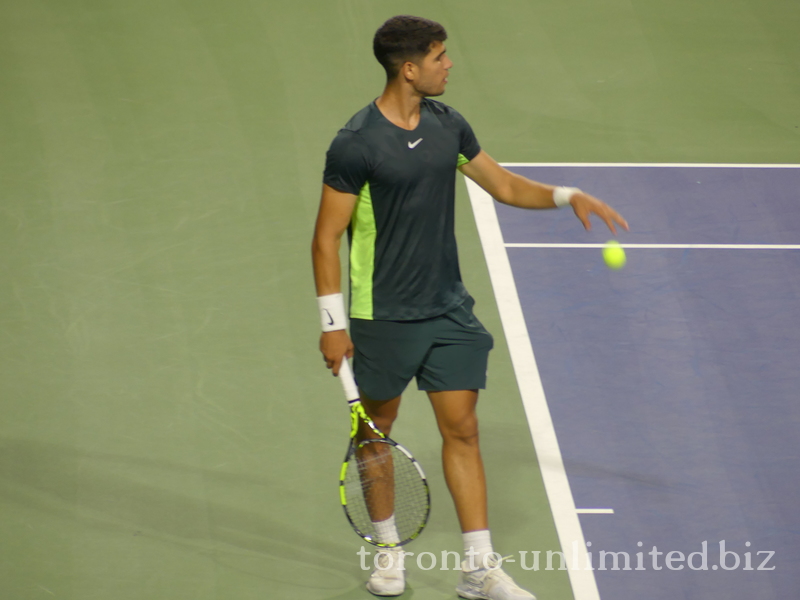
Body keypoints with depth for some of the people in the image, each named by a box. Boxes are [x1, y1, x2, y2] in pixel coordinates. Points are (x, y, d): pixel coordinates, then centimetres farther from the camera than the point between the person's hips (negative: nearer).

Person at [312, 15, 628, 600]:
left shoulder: (447, 125, 2)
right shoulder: (355, 145, -17)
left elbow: (503, 184, 15)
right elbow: (327, 237, -12)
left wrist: (567, 195, -1)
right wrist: (333, 323, -14)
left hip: (449, 309, 5)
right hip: (383, 316, -5)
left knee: (462, 429, 2)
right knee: (378, 430, 10)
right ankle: (389, 548, 30)